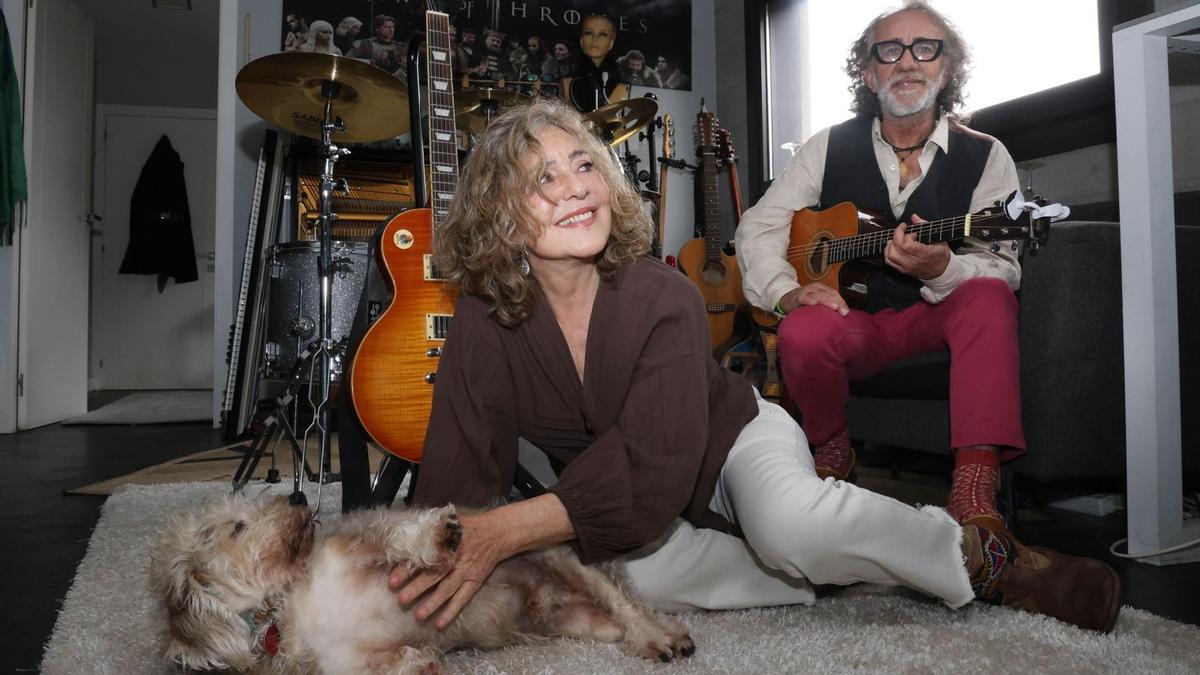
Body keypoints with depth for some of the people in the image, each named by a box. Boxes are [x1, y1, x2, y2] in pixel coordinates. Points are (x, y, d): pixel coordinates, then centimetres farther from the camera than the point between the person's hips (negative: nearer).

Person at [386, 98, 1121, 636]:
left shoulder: (664, 298, -27)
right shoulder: (484, 326, -18)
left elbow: (652, 472, -36)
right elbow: (455, 478, -21)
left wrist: (505, 530, -44)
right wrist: (442, 559, -42)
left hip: (732, 439, -2)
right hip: (611, 502, 3)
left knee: (789, 522, -35)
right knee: (626, 570, -31)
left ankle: (985, 558, -8)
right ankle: (834, 567, -11)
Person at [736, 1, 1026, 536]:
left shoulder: (984, 156, 0)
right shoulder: (830, 148, 4)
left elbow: (1003, 271, -8)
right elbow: (758, 226, 1)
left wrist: (941, 269, -31)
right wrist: (786, 292, -18)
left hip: (940, 315, 0)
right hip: (851, 317, 1)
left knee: (988, 299, -33)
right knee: (802, 333, -33)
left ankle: (974, 494, -36)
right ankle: (831, 453, -2)